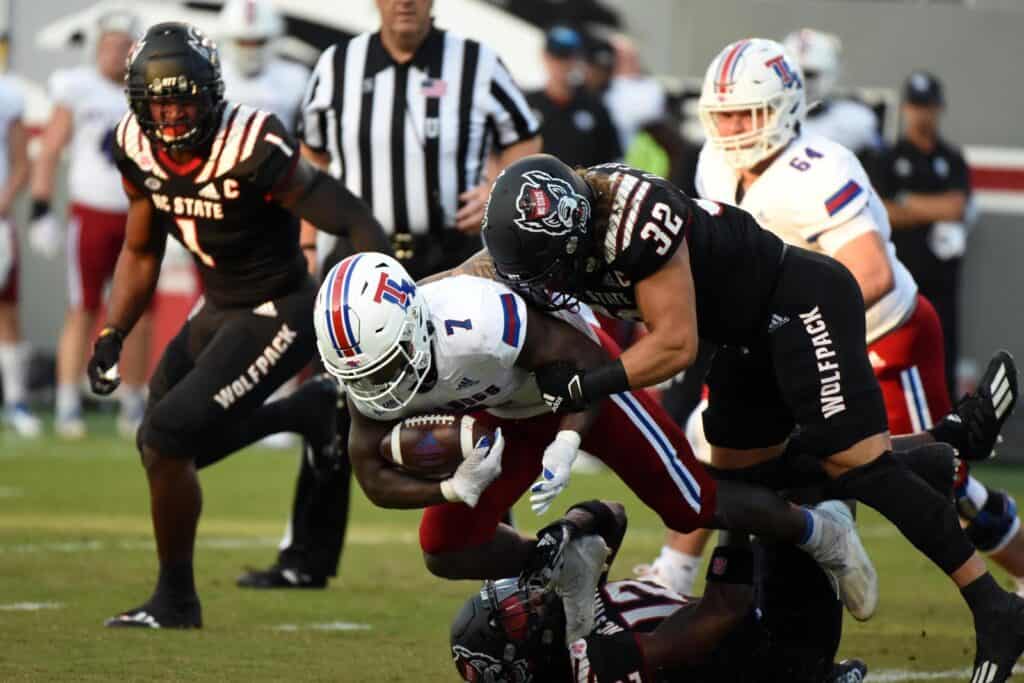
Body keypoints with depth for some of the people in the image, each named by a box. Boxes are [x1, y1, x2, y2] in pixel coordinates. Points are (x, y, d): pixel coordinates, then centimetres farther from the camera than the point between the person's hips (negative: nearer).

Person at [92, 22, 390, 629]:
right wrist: (113, 336, 1)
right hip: (219, 309, 8)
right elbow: (141, 254, 10)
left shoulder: (252, 149, -28)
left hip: (279, 316, -8)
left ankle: (176, 601, 4)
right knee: (171, 445, 16)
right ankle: (311, 410, 34)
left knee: (167, 441, -15)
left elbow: (351, 220, -23)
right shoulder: (138, 149, -6)